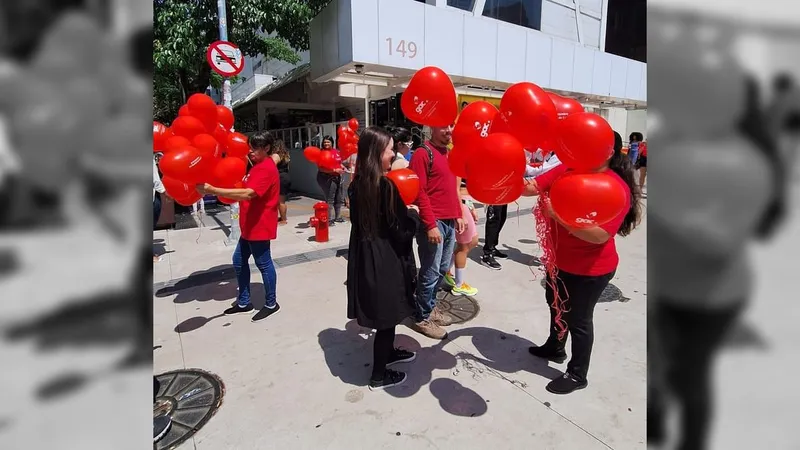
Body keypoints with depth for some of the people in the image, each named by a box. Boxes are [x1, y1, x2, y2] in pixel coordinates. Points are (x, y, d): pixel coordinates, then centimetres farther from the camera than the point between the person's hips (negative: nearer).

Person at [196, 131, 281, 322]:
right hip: (250, 226, 11)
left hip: (260, 226, -11)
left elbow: (248, 194, -33)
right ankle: (244, 302, 27)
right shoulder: (258, 166, 15)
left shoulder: (267, 169, -20)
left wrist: (214, 190, -35)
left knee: (263, 263, 1)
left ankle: (271, 304, 18)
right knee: (239, 261, 15)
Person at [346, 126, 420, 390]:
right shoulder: (385, 186, -21)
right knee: (387, 319, 8)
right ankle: (379, 375, 24)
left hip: (365, 256, 8)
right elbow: (401, 231, -19)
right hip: (385, 259, -8)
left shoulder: (357, 184, 2)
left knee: (386, 316, 26)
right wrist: (413, 213, 1)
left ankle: (388, 352, 46)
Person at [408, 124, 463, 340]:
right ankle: (422, 318, 14)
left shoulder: (449, 152, 16)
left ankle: (430, 306, 32)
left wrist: (458, 214, 16)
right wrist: (430, 225, -19)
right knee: (430, 273, -1)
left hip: (450, 221, 8)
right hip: (434, 223, -8)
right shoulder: (423, 153, -10)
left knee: (442, 269, 16)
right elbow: (419, 192, -16)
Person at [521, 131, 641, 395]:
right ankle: (555, 348, 52)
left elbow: (600, 235, -33)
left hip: (590, 269, -7)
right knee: (556, 304, 26)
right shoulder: (567, 169, -6)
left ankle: (577, 375, 31)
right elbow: (533, 187, -12)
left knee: (578, 319, 8)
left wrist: (558, 214, -37)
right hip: (559, 259, 7)